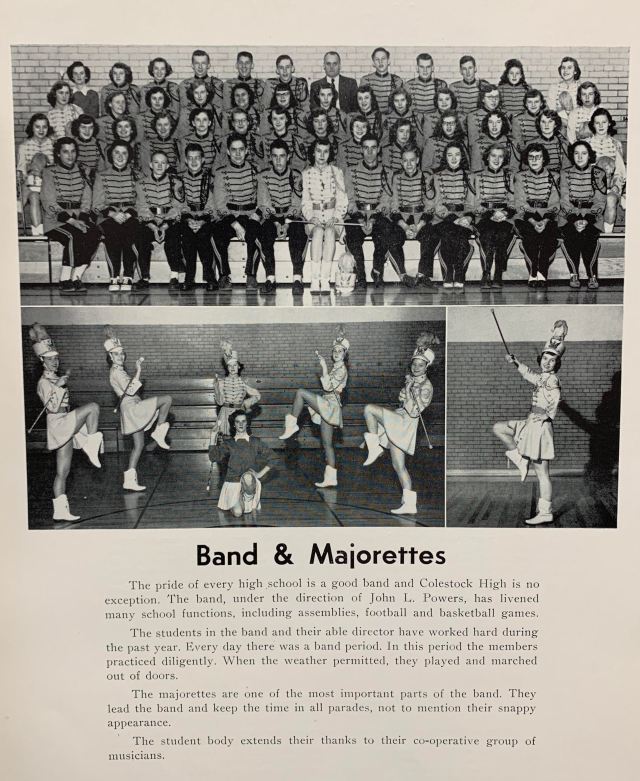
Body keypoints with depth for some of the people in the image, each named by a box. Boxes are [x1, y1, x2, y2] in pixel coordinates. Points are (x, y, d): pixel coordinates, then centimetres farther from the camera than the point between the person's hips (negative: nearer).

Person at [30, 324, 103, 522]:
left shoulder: (56, 378, 16)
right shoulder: (44, 382, -11)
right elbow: (53, 408, -22)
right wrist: (60, 387, -25)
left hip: (66, 428, 9)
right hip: (59, 425, -9)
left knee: (62, 473, 7)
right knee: (93, 407, -20)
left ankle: (60, 511, 9)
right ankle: (91, 445, -16)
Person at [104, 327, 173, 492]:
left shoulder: (119, 370, 16)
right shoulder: (116, 372, -12)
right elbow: (130, 390, -21)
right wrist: (138, 371, -18)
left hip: (134, 410, 10)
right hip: (132, 408, -10)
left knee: (138, 445, 11)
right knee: (167, 399, -13)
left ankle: (129, 480, 11)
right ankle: (159, 432, -6)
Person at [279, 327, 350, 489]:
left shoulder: (342, 369, -10)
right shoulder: (336, 368, 15)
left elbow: (328, 387, -19)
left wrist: (324, 367, -21)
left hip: (330, 405, -9)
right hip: (327, 408, 9)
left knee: (300, 392, -15)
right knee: (327, 445, 7)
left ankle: (291, 424, -12)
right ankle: (331, 478, 7)